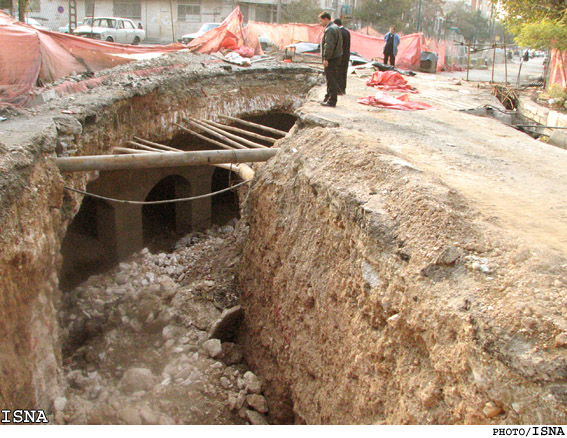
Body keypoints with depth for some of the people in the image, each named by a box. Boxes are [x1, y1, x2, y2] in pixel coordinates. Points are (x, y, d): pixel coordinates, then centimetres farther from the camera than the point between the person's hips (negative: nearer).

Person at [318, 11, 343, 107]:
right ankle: (328, 98, 27)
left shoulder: (329, 30, -17)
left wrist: (326, 58, -25)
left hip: (331, 59, -10)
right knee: (331, 79, 17)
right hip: (337, 57, 10)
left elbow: (329, 45, -25)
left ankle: (332, 101, -5)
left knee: (332, 80, -7)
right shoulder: (336, 27, 16)